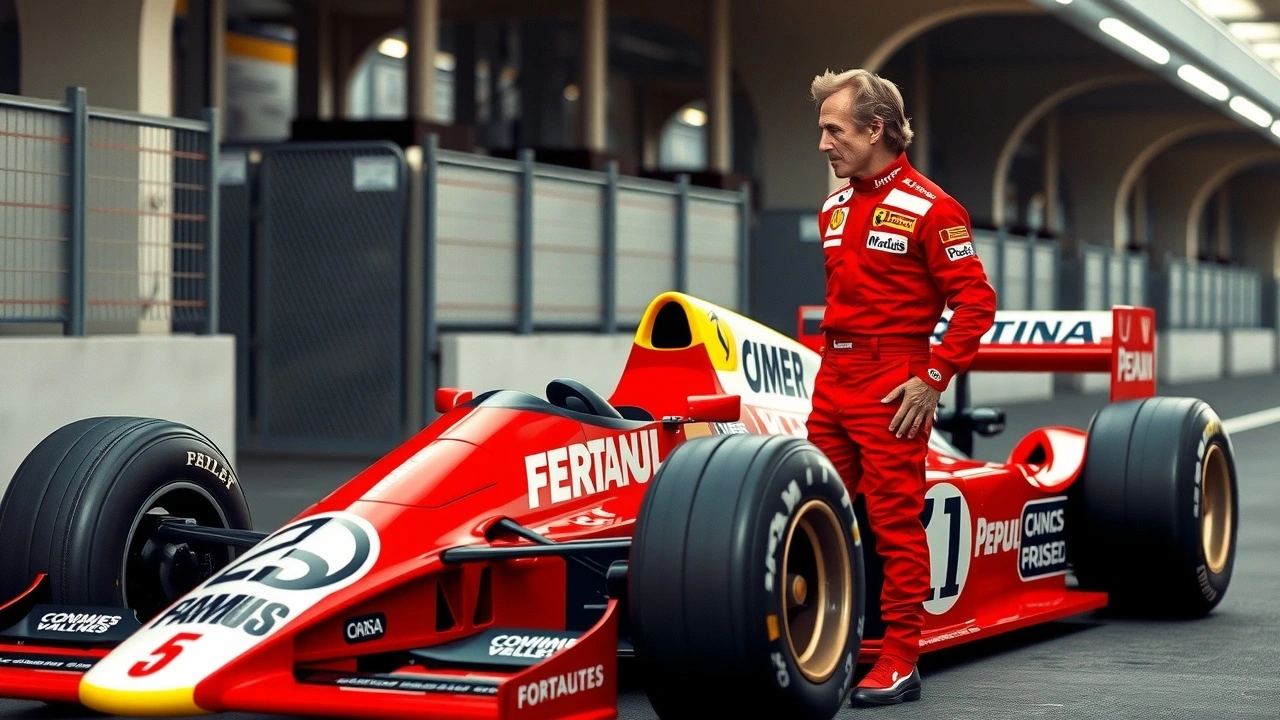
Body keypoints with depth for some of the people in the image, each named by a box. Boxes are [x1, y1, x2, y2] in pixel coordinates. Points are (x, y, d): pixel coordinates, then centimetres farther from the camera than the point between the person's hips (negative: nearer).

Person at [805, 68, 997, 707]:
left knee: (897, 523, -4)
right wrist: (831, 360, 14)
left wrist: (933, 379, -15)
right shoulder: (834, 208, 13)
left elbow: (976, 302, -11)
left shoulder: (928, 209, -9)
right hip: (832, 379, 8)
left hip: (893, 387, -7)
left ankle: (900, 662, 2)